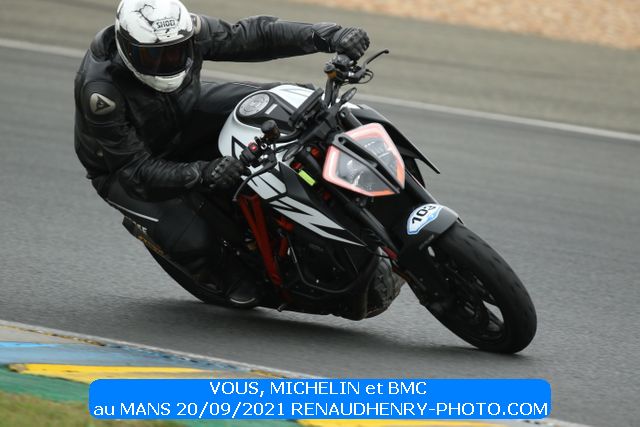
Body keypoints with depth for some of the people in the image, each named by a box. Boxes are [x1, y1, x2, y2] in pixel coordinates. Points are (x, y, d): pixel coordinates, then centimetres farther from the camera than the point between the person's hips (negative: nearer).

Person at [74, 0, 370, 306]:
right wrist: (203, 174, -48)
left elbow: (252, 36, -18)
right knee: (191, 241, -27)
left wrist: (328, 36, -30)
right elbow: (136, 169, -34)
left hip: (183, 120, 5)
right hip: (120, 165, -5)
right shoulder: (101, 91, -38)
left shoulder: (187, 31, -26)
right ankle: (223, 276, 8)